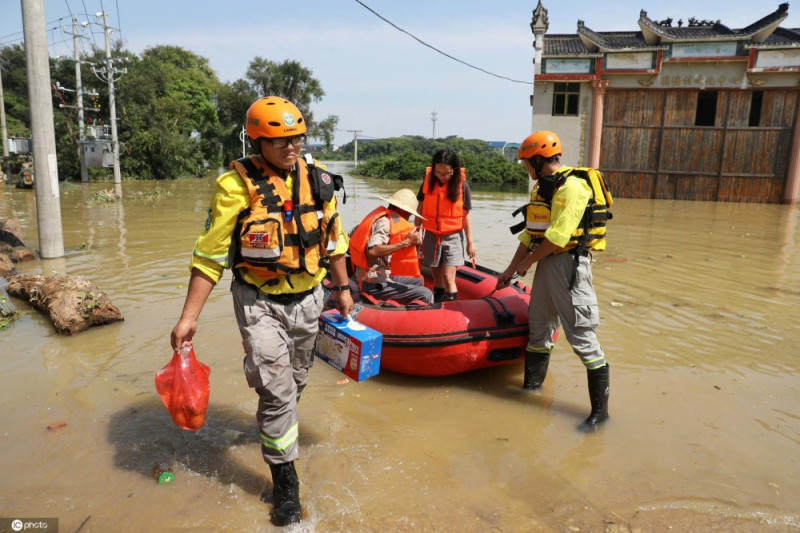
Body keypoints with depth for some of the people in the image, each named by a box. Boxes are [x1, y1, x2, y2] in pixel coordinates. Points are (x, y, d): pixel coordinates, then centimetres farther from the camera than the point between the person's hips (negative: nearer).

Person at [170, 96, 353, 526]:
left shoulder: (317, 179, -2)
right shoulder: (237, 185, -15)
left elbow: (333, 239, 10)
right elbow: (210, 254, -13)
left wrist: (342, 288, 13)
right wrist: (189, 317, -15)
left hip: (307, 298, 5)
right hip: (259, 301, -4)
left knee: (295, 381, 20)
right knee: (277, 389, -5)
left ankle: (274, 429, 51)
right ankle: (284, 479, 15)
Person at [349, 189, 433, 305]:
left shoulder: (382, 216, 13)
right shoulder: (384, 222, -15)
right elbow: (372, 251, -30)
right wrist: (406, 242, -27)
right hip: (374, 286, -10)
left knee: (418, 280, 22)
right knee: (426, 295, -16)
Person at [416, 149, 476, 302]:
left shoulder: (462, 185, -10)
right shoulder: (428, 180, -4)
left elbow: (465, 216, -5)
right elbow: (420, 209, 4)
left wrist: (470, 242, -3)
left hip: (453, 237, -3)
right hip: (431, 236, 3)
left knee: (448, 278, -10)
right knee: (437, 278, 13)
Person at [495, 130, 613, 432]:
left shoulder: (572, 187, -15)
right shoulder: (542, 187, 15)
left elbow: (557, 236, -22)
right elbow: (531, 233, 17)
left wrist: (526, 263, -10)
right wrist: (511, 269, 16)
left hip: (569, 263, -9)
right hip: (547, 262, 9)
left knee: (581, 336, -6)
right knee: (539, 328, 16)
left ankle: (600, 410, 5)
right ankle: (532, 385, 31)